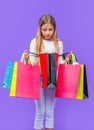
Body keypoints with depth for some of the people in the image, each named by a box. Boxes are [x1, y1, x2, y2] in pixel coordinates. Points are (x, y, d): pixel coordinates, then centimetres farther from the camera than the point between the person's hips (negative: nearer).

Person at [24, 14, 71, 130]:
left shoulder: (59, 43, 2)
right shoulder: (35, 42, -3)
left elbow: (60, 63, 7)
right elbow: (32, 63, -2)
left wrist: (67, 59, -10)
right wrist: (26, 59, -22)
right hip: (38, 79, -1)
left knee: (50, 111, 11)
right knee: (40, 111, 7)